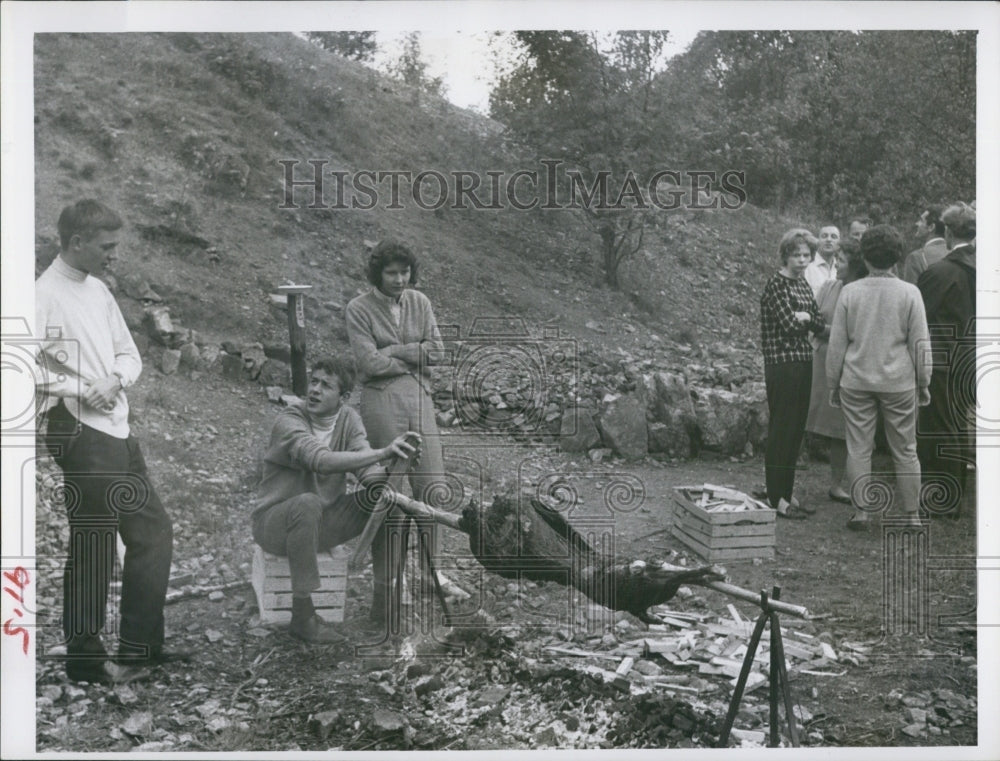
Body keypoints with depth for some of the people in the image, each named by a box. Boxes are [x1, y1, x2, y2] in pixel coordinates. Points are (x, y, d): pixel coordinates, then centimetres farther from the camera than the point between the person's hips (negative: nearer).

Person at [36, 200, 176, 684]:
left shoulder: (98, 290, 14)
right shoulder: (44, 295, -11)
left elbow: (128, 354, 17)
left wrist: (116, 379, -3)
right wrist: (78, 391, -19)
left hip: (118, 430, 9)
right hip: (81, 434, -9)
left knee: (152, 530, 12)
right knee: (92, 546, -3)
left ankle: (140, 646, 23)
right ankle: (85, 657, 9)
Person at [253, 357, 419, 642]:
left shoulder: (349, 418, 0)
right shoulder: (289, 421, -21)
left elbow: (367, 468, -10)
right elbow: (322, 460, -39)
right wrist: (383, 453, -46)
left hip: (323, 521, 6)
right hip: (275, 522, -6)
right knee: (308, 503, -38)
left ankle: (384, 599, -3)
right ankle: (302, 615, -30)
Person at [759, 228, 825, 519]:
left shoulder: (803, 285, 15)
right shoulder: (776, 286, -10)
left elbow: (819, 324, 9)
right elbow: (789, 324, -20)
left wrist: (804, 317, -9)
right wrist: (805, 319, -1)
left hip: (803, 363, 8)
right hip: (782, 365, -8)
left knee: (796, 430, 11)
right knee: (781, 429, -5)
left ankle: (787, 493, 18)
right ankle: (776, 498, 0)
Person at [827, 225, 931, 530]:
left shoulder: (850, 292, -3)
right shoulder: (909, 293, -5)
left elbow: (837, 343, 1)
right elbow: (920, 343, -1)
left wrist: (833, 384, 10)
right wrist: (923, 383, 9)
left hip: (856, 381, 0)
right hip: (899, 381, 0)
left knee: (858, 448, 7)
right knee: (905, 450, 9)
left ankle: (861, 512, 8)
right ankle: (911, 514, 14)